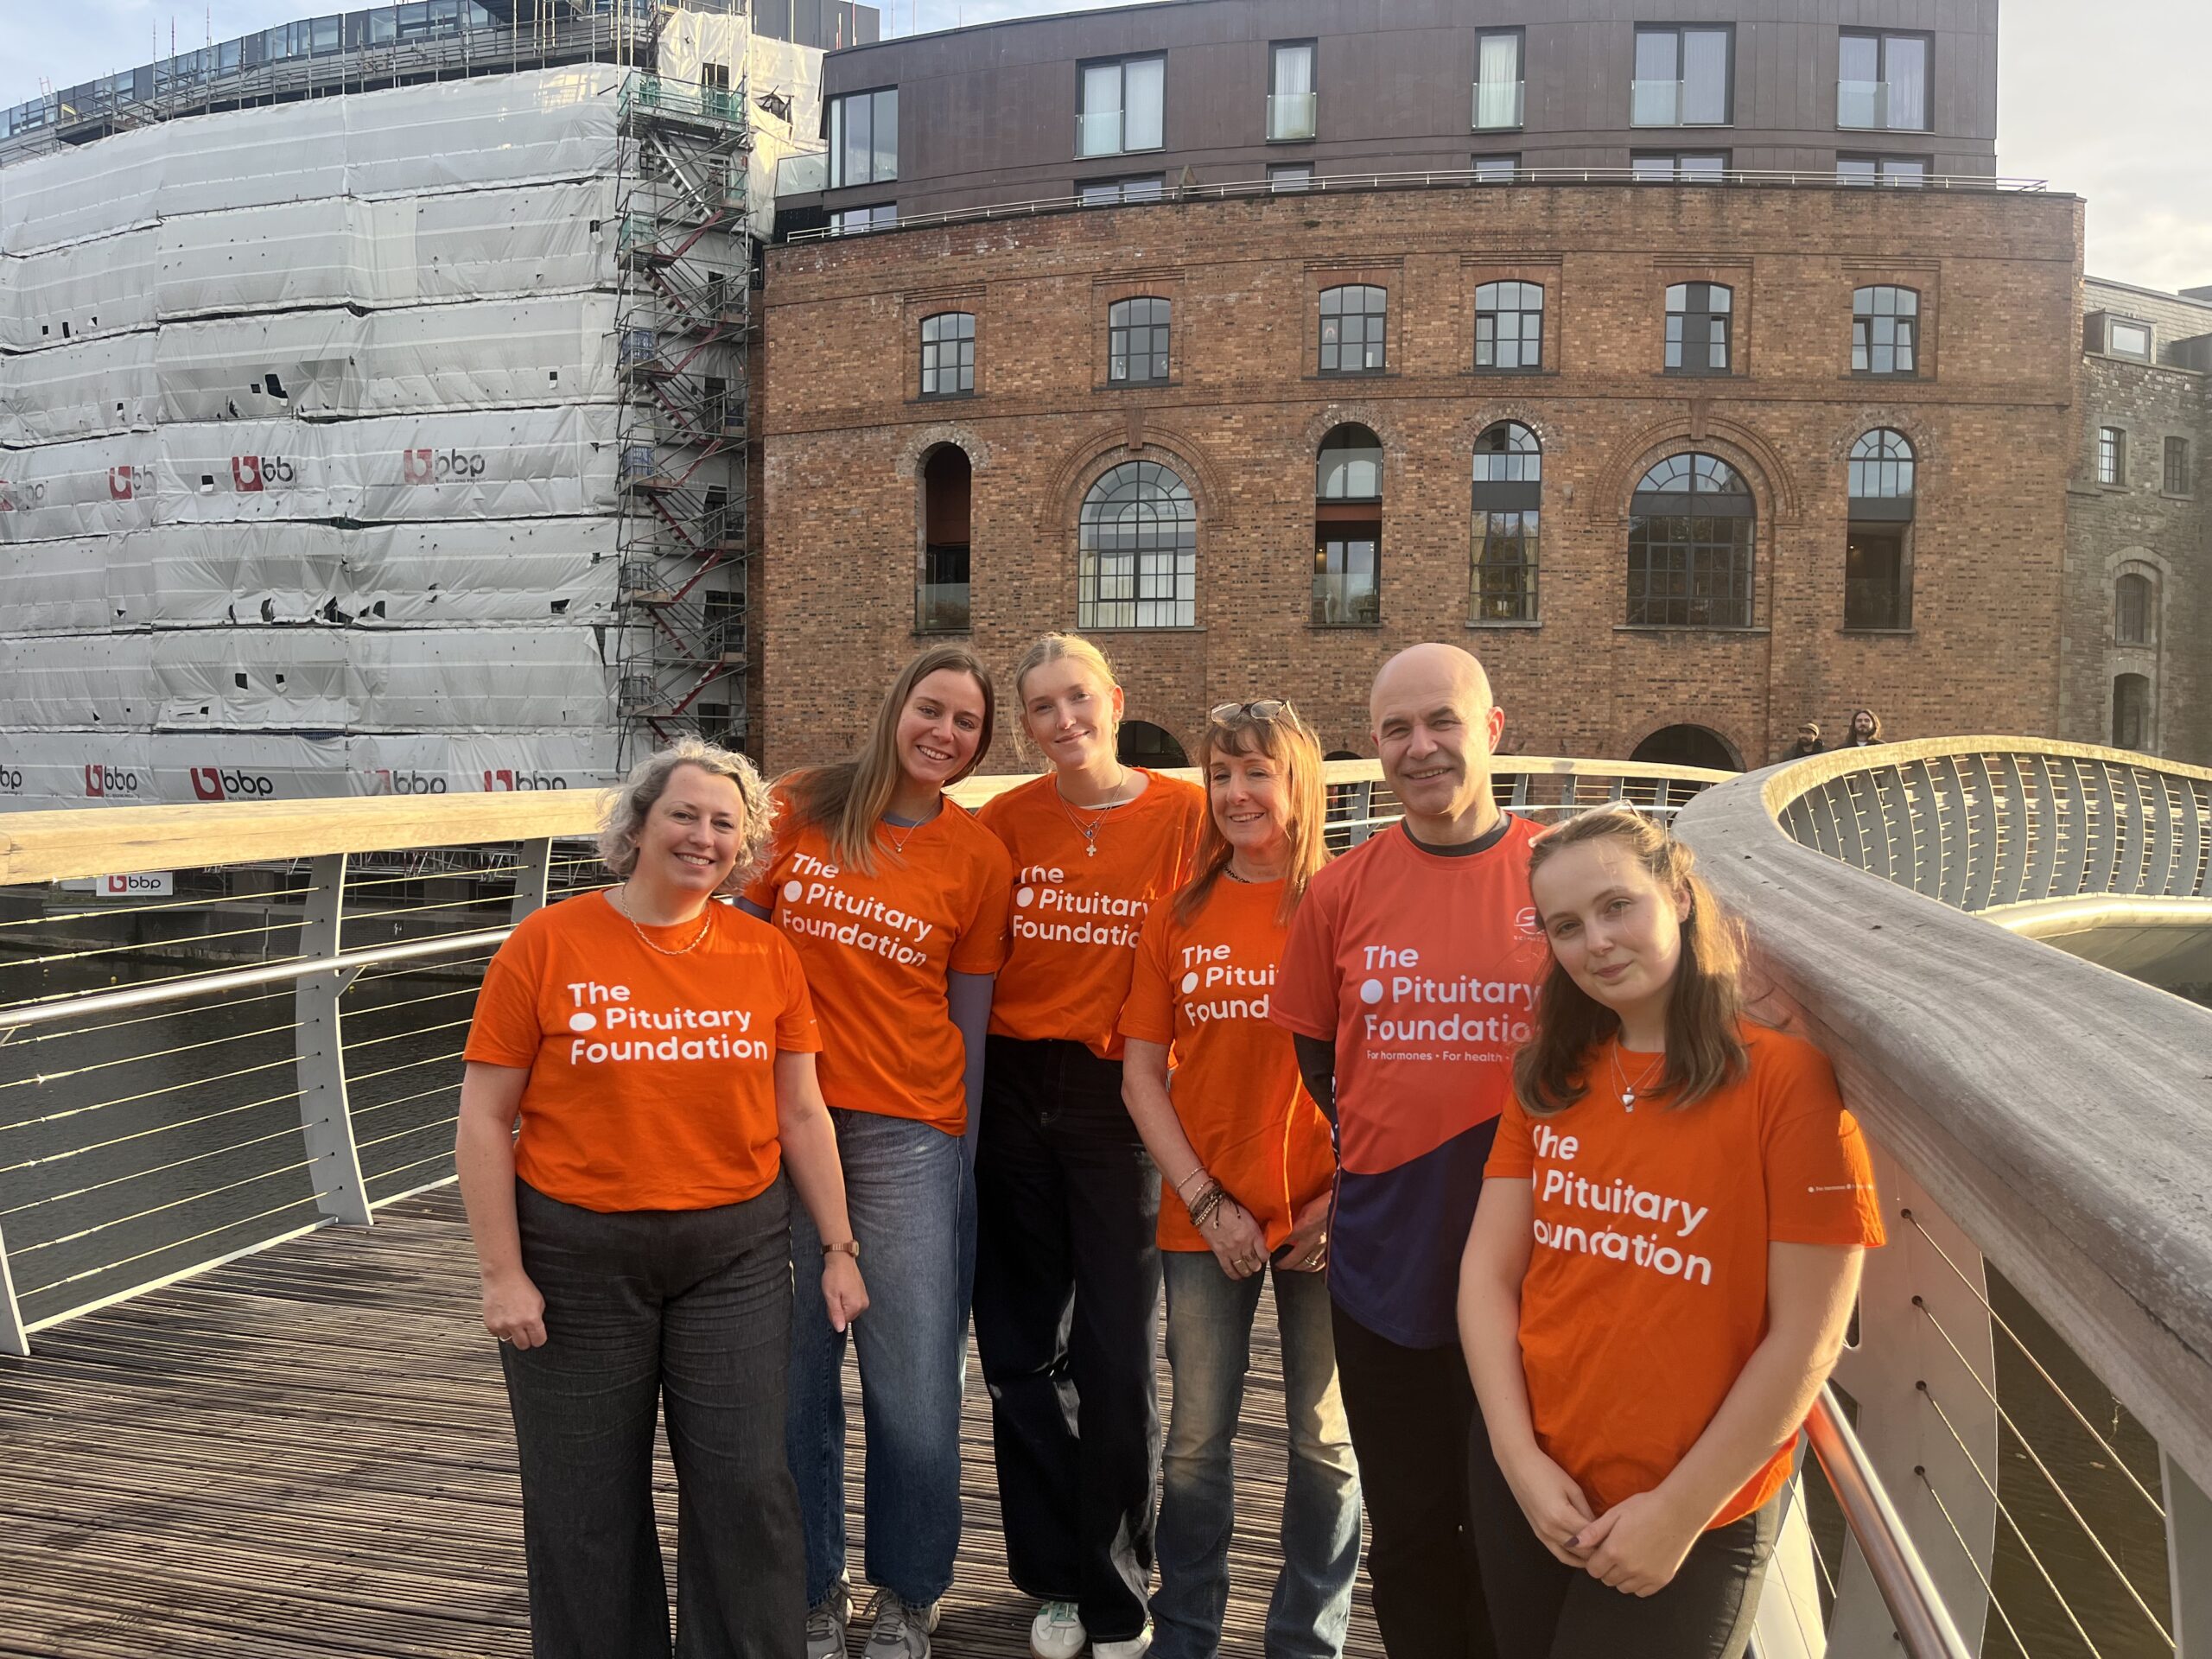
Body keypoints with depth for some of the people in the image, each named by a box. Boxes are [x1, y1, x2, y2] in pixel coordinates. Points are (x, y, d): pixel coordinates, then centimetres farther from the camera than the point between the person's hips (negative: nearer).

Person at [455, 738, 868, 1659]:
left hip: (735, 1255, 2)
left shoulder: (765, 954, 1)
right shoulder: (548, 944, -6)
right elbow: (484, 1119, -5)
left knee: (749, 1487, 5)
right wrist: (502, 1274, -8)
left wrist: (838, 1248, 5)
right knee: (586, 1502, 11)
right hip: (577, 1258, -1)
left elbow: (800, 1114, 6)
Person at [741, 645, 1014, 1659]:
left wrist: (958, 1145, 6)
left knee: (913, 1380, 3)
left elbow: (968, 1017, 6)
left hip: (905, 1135, -1)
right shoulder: (797, 812, 2)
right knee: (793, 1374, 10)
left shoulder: (978, 859, 2)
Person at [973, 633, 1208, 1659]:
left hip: (1123, 1102, -3)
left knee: (1117, 1359, 3)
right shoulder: (1005, 821, 2)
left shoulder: (1184, 813, -5)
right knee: (1020, 1351, 11)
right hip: (1013, 1096, 3)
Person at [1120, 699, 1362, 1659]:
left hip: (1322, 1219, -2)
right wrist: (1204, 1201, -5)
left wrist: (1345, 1195, -12)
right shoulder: (1179, 917, 4)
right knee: (1197, 1438, 11)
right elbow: (1141, 1072, 4)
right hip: (1206, 1216, 2)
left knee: (1326, 1440, 10)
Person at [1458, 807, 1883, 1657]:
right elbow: (1488, 1273, 0)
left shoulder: (1787, 1076, -14)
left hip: (1694, 1517, -4)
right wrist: (1519, 1458, -9)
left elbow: (1806, 1336, -14)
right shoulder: (1549, 1078, 2)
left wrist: (1682, 1510, -11)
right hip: (1526, 1487, 5)